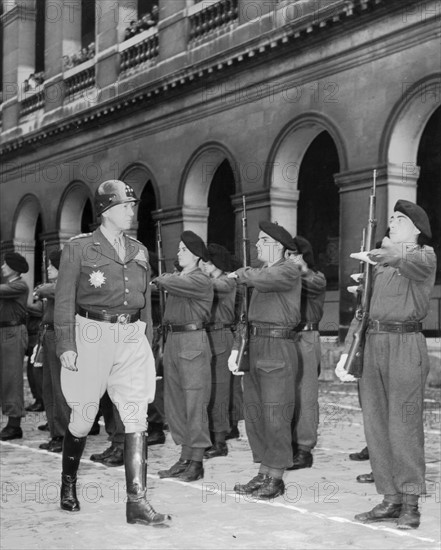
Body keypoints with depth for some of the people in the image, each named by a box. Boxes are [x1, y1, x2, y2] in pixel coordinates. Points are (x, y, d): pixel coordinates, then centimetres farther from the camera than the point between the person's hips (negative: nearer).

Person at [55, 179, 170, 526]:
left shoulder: (139, 251, 13)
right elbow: (64, 300, -4)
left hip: (132, 338, 4)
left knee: (137, 419, -5)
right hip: (92, 335, -4)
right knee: (84, 417, 6)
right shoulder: (79, 248, -1)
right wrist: (66, 345, -11)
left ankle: (137, 502, -5)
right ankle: (68, 486, 30)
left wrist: (147, 341, 14)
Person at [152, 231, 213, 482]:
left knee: (195, 404, -4)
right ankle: (185, 457, 20)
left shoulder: (201, 280, -7)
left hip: (193, 341, -8)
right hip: (172, 340, 8)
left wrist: (161, 279, -1)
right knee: (174, 402, 10)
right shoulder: (176, 276, 18)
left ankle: (197, 462, 2)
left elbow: (170, 282, -17)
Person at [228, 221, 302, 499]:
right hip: (255, 347, 8)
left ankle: (276, 478, 4)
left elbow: (263, 280, -26)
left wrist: (241, 273, -8)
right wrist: (236, 349, 12)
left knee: (275, 416, -5)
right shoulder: (260, 272, 20)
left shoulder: (289, 270, -5)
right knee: (253, 412, 10)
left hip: (279, 349, -8)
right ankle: (263, 474, 19)